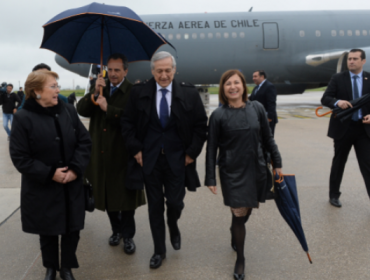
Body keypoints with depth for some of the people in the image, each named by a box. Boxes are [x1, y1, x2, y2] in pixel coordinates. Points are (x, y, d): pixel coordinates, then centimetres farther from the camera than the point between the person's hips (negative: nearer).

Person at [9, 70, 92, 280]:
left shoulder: (68, 111, -1)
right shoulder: (23, 118, -12)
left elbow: (85, 141, -1)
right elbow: (20, 157, -12)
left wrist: (76, 168, -14)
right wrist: (49, 174, -19)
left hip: (72, 186, 3)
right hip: (42, 189, -3)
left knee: (72, 229, 11)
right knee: (48, 231, 15)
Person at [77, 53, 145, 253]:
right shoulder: (99, 88, 8)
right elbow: (82, 110, -2)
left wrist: (108, 108, -23)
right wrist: (94, 93, -16)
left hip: (123, 154, -5)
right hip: (101, 153, 5)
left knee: (126, 195, 6)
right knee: (107, 194, 15)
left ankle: (128, 235, 21)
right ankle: (116, 229, 34)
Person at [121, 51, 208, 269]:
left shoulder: (189, 93, -4)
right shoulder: (139, 92, -2)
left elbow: (201, 126, 1)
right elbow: (128, 123, 5)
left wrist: (192, 153, -3)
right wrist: (136, 150, -2)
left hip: (177, 159, 0)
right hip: (149, 159, 1)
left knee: (175, 201, 4)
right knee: (155, 206, 9)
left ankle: (173, 226, 41)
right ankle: (159, 250, 27)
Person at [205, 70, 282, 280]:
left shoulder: (257, 108, -2)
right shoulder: (218, 115, -8)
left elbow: (268, 139, 7)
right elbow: (211, 149, -5)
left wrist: (277, 162, 8)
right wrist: (211, 178, -6)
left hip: (256, 170, 3)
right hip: (232, 173, -2)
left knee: (247, 212, 16)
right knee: (239, 215, 2)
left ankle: (236, 233, 50)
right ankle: (240, 258, 24)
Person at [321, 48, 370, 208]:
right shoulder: (338, 78, 0)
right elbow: (325, 99, -6)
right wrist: (337, 102, -27)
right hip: (343, 127, 0)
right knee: (338, 162, 12)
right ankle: (334, 195, 28)